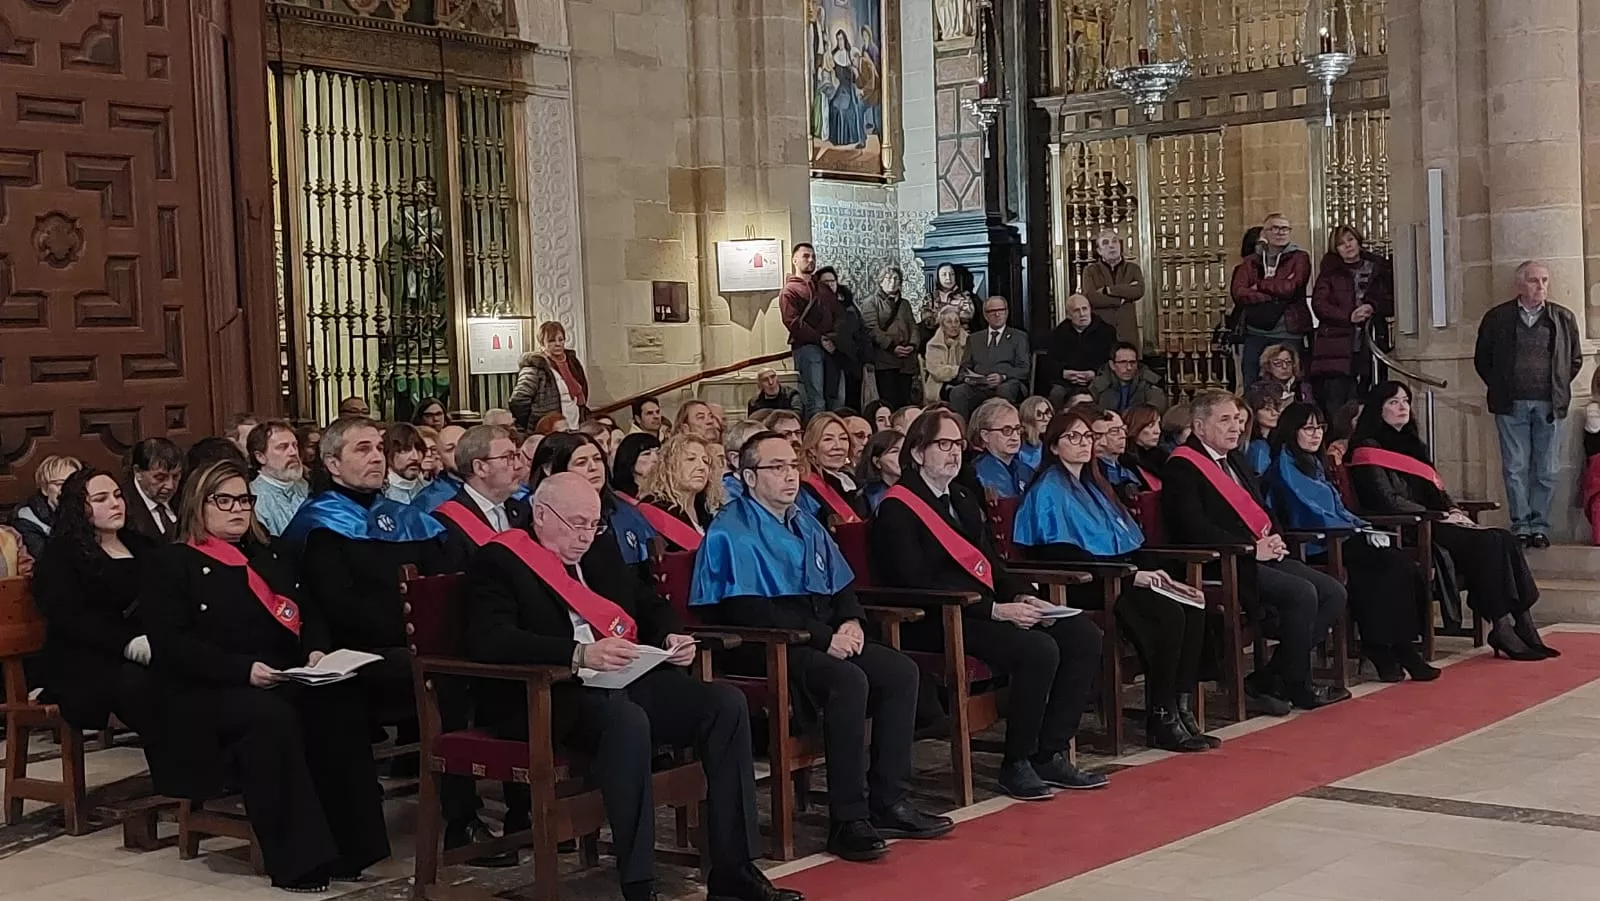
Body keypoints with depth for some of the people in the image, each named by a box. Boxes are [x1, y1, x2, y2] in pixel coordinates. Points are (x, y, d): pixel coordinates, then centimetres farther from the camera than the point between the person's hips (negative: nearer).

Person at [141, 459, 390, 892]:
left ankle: (346, 845, -24)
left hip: (284, 681, 5)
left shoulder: (267, 557, 23)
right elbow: (173, 645, -10)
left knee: (338, 704, -27)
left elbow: (307, 612, 19)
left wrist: (317, 650, -5)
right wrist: (244, 669, -22)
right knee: (271, 717, -37)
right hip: (207, 693, -5)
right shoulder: (172, 564, 3)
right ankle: (298, 859, -32)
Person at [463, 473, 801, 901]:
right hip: (547, 695, -7)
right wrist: (580, 653, -30)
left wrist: (670, 636, 3)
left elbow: (649, 604, 29)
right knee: (627, 720, -38)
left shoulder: (599, 551, 21)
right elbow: (487, 639, -18)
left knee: (725, 702, -14)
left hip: (624, 679, 7)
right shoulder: (498, 561, -1)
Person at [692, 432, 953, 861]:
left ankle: (890, 802, -6)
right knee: (848, 680, -32)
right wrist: (824, 637, -18)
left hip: (829, 641, 8)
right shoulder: (731, 533, -7)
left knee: (901, 671, -12)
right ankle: (848, 821, -27)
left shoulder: (807, 527, 21)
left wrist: (850, 622, -1)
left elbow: (843, 588, 23)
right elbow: (747, 611, -18)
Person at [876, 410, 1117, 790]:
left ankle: (1050, 755, -4)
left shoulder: (964, 500, 22)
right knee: (1039, 650, -28)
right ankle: (1016, 765, -14)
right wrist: (996, 610, -20)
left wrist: (1021, 596, 0)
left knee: (1084, 636, -7)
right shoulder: (897, 510, -7)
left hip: (984, 607, 9)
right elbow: (918, 585, -16)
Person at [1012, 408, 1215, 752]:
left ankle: (1182, 708, -15)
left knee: (1193, 608, -15)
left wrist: (1149, 572, 1)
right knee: (1169, 614, -27)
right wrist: (1130, 575, -19)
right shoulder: (1050, 489, -4)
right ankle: (1160, 721, -19)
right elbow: (1061, 555, -15)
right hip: (1080, 587, -8)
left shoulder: (1091, 485, 23)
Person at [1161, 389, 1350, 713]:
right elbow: (1194, 529, -18)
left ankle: (1270, 678, -6)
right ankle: (1297, 687, -10)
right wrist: (1252, 549, -20)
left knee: (1333, 592, -5)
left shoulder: (1235, 459, 22)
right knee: (1301, 593, -26)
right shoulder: (1182, 468, -7)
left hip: (1263, 555, 10)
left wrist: (1273, 538, 3)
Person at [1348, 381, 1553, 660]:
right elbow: (1387, 501, -14)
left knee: (1506, 541, -14)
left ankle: (1521, 623, -19)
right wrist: (1439, 517, -14)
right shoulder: (1368, 450, -3)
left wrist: (1454, 511, 4)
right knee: (1487, 543, -26)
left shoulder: (1412, 443, 25)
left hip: (1432, 522, 8)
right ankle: (1501, 629, -24)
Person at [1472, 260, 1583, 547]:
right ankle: (1521, 525, 6)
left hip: (1549, 405, 1)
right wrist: (1499, 388, 6)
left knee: (1547, 471, 3)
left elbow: (1575, 359, 15)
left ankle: (1540, 525, 10)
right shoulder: (1497, 318, 4)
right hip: (1511, 405, -1)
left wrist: (1559, 389, 8)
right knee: (1515, 468, 0)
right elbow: (1482, 359, 11)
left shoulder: (1564, 318, 8)